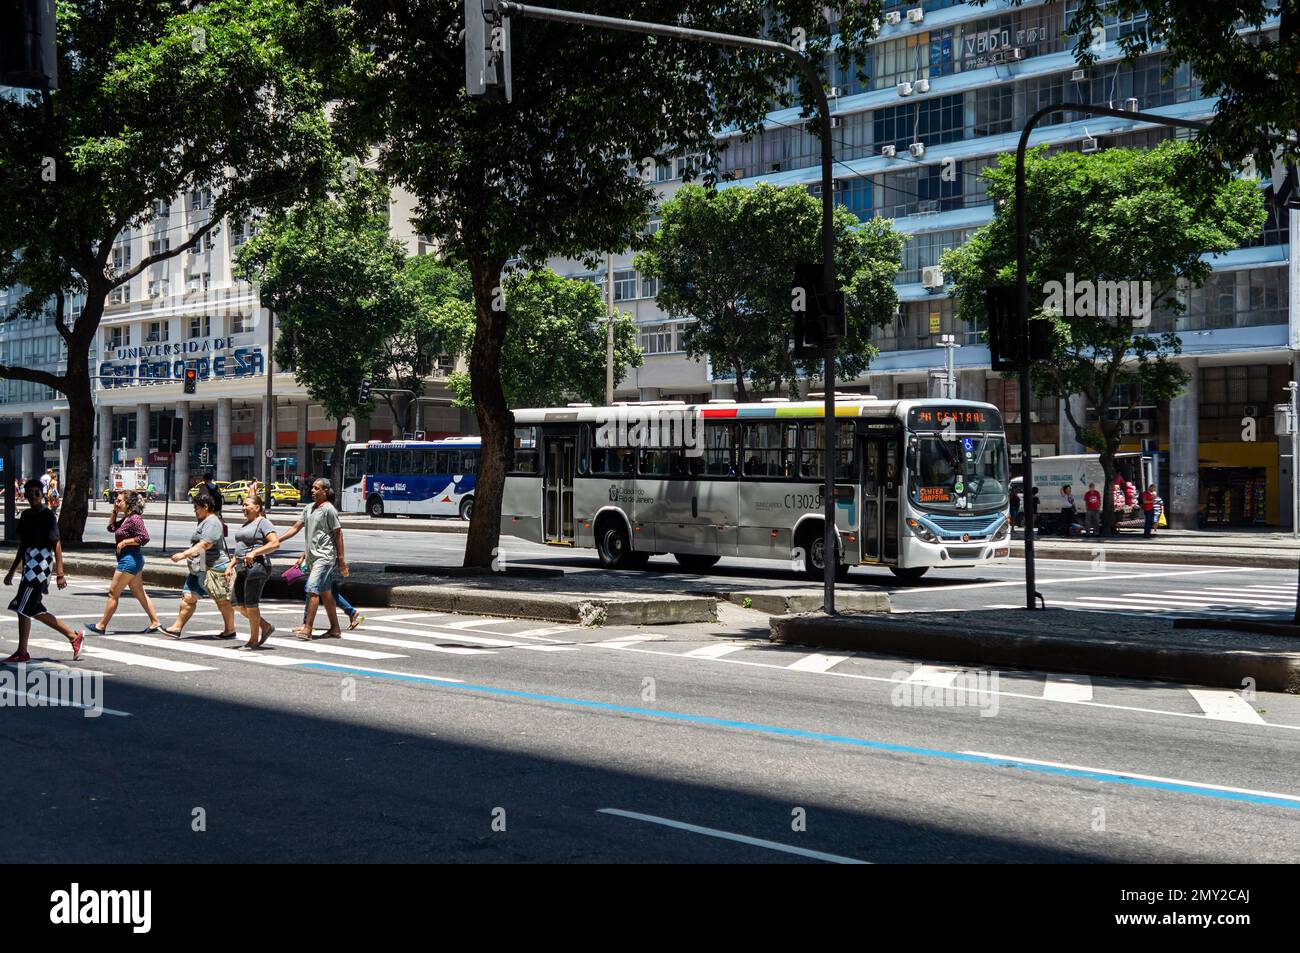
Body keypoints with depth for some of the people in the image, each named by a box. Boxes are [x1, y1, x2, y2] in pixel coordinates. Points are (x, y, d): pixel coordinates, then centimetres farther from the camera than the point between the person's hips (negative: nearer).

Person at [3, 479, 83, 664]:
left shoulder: (47, 515, -9)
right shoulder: (26, 515, 15)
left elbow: (57, 545, -12)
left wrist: (59, 574, -16)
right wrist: (12, 571, 24)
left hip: (40, 567, -9)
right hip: (29, 567, 9)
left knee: (23, 609, -7)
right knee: (35, 610, 11)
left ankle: (22, 653, 1)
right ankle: (74, 636, 19)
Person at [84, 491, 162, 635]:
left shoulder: (134, 519, -17)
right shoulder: (125, 519, 12)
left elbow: (144, 537, -25)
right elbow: (111, 528, 24)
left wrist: (125, 542, -19)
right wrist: (114, 511, 13)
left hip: (129, 560, -10)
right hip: (133, 560, 10)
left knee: (113, 593, -2)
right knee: (139, 593, 12)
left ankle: (101, 627, 5)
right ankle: (155, 623, 13)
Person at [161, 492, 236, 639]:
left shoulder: (212, 523, -15)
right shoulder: (203, 522, 18)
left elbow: (204, 545, -26)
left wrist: (184, 555, -28)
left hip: (213, 568, -11)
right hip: (199, 569, 11)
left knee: (222, 600, -1)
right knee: (188, 596, 4)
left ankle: (230, 630, 8)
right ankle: (177, 628, 3)